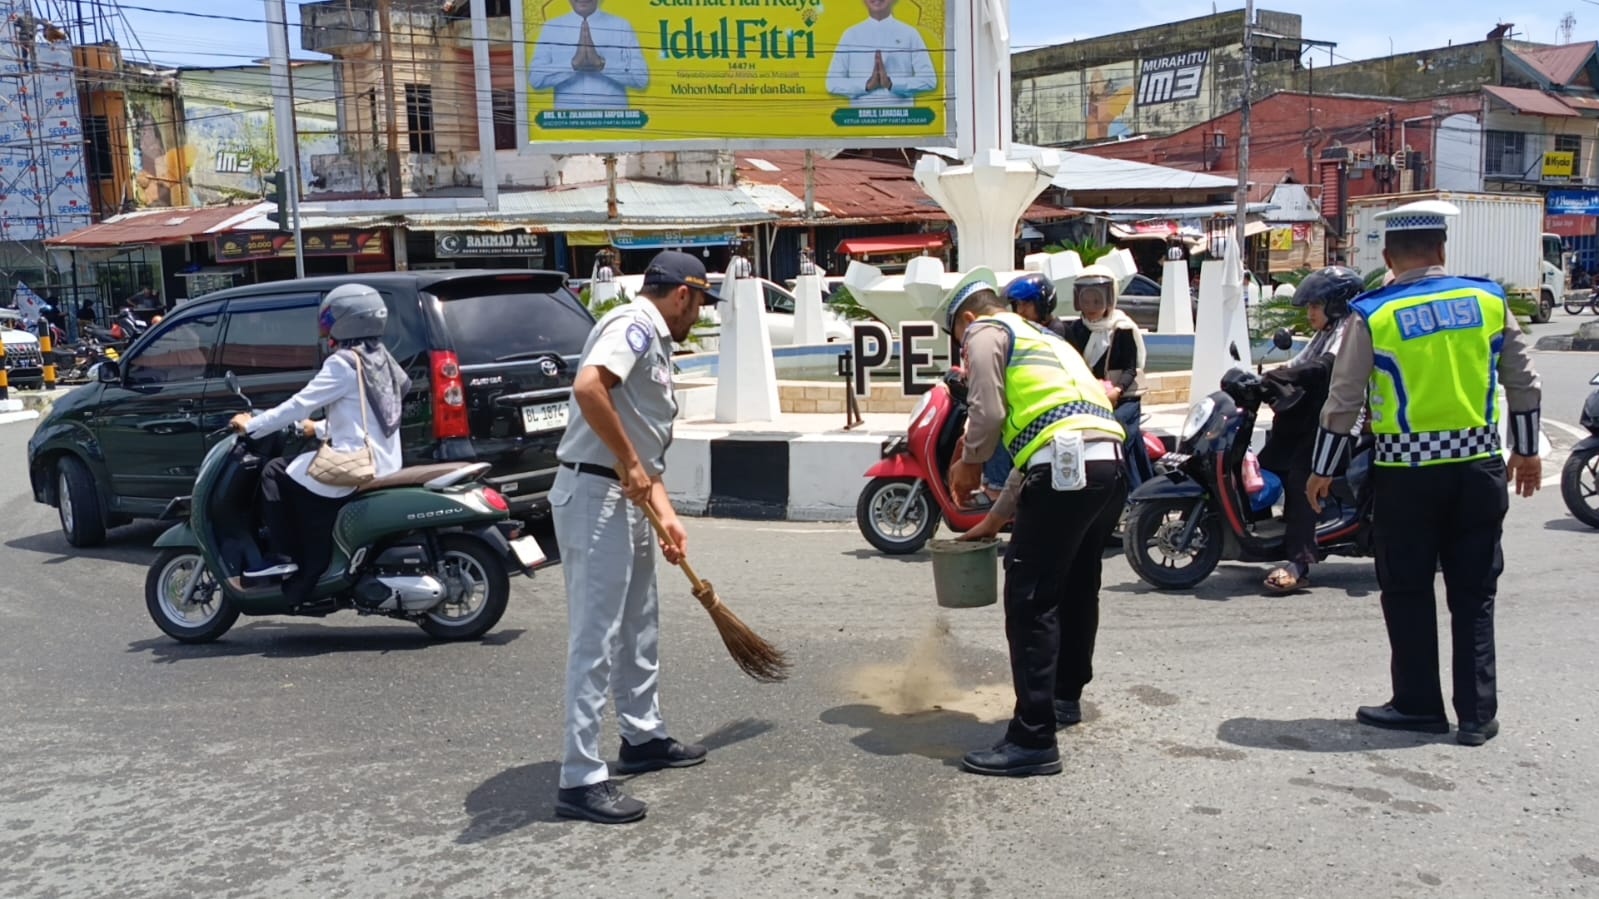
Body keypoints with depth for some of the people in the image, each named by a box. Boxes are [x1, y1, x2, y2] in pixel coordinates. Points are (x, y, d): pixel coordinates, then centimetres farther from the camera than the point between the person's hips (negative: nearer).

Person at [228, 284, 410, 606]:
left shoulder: (344, 363, -11)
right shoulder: (379, 359, 16)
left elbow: (299, 404, -11)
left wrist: (251, 426, -1)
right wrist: (319, 429, 31)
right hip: (383, 464, 9)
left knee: (275, 473, 4)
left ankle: (284, 555, 6)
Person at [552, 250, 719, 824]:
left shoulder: (655, 342, 20)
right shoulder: (634, 325, -11)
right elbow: (587, 387, -30)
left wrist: (667, 516, 16)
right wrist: (630, 464, -23)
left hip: (626, 499, 11)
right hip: (594, 495, -11)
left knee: (638, 627, 21)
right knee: (595, 638, -7)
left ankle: (644, 737, 37)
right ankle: (581, 779, 0)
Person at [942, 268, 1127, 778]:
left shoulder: (986, 332, 8)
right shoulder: (1044, 339, 34)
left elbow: (988, 414, -8)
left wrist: (969, 463, 12)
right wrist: (995, 518, 34)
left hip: (1066, 468, -9)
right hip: (1110, 464, 10)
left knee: (1030, 601, -6)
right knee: (1076, 587, 24)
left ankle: (1033, 739, -6)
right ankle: (1066, 694, 42)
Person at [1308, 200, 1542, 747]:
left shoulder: (1372, 316, -8)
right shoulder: (1488, 300, 2)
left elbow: (1344, 400, -6)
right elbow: (1523, 383, 8)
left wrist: (1321, 471, 4)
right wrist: (1526, 450, 21)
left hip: (1407, 472, -3)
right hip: (1480, 464, 3)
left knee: (1407, 590, 10)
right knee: (1474, 593, 11)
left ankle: (1418, 705, 17)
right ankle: (1478, 715, 15)